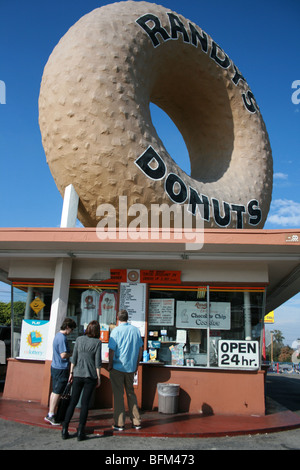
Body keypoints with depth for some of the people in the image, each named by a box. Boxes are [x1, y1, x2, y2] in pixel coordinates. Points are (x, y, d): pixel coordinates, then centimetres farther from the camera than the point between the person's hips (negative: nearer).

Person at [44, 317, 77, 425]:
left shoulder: (58, 335, 12)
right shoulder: (62, 338, -20)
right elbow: (63, 355, -24)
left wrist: (70, 353, 11)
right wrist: (73, 354, -8)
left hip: (55, 367, 10)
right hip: (61, 369, -10)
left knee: (55, 391, 16)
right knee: (57, 392, 0)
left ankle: (50, 414, 24)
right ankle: (51, 415, 7)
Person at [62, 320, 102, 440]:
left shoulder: (79, 339, 1)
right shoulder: (97, 342, -7)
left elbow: (74, 358, 3)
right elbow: (97, 362, -7)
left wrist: (71, 373, 12)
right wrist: (99, 378, 1)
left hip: (78, 375, 2)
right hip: (90, 376, -2)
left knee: (73, 402, 11)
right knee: (85, 403, 5)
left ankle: (64, 430, 13)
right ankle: (80, 432, 9)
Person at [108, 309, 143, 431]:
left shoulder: (116, 331, -10)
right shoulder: (136, 330, 3)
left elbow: (112, 350, -13)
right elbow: (140, 350, 8)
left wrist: (110, 365, -1)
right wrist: (136, 365, 17)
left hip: (117, 367, -4)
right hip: (131, 367, 4)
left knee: (118, 394, 4)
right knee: (131, 393, 16)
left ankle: (119, 424, 9)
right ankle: (136, 422, 19)